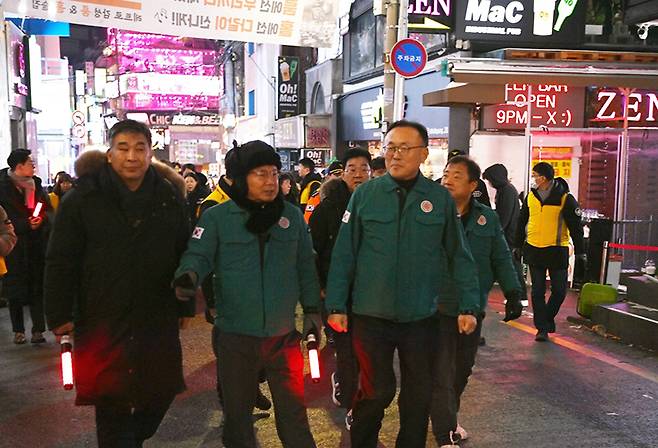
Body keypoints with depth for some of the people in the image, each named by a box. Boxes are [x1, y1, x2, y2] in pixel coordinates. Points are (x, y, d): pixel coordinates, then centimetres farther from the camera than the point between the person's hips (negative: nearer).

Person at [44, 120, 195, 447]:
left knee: (162, 391, 15)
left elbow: (184, 256, 7)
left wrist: (185, 306, 8)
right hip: (103, 320, -2)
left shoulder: (170, 197, 2)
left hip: (158, 320, 3)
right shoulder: (83, 199, -5)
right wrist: (59, 315, -5)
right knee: (111, 403, 6)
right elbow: (60, 261, -3)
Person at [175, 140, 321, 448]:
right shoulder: (217, 217, -4)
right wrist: (189, 273, -32)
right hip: (236, 333, -1)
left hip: (284, 333, 2)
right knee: (237, 409, 16)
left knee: (293, 409, 13)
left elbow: (305, 267, 10)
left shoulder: (292, 216, 5)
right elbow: (199, 255, -10)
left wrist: (312, 309, 9)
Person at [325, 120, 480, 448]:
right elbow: (343, 254, -2)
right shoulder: (365, 194, -4)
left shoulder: (440, 198, -2)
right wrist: (336, 305, -4)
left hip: (421, 316, 1)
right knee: (376, 391, 9)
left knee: (419, 394, 15)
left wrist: (468, 306, -2)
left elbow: (459, 256, 2)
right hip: (370, 315, -1)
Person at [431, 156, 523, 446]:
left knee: (462, 369, 17)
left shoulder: (487, 218, 5)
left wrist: (513, 293, 4)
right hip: (438, 307, -4)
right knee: (441, 373, -4)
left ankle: (447, 419, 38)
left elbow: (501, 259, 11)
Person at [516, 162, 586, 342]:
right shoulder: (531, 196, 4)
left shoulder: (565, 198, -9)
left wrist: (580, 251, -7)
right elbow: (522, 222, 15)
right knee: (537, 291, 4)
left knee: (559, 290, 4)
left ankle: (548, 318, 28)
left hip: (557, 251, -3)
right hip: (534, 250, 3)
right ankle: (542, 328, 11)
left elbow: (576, 226, -5)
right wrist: (518, 245, 16)